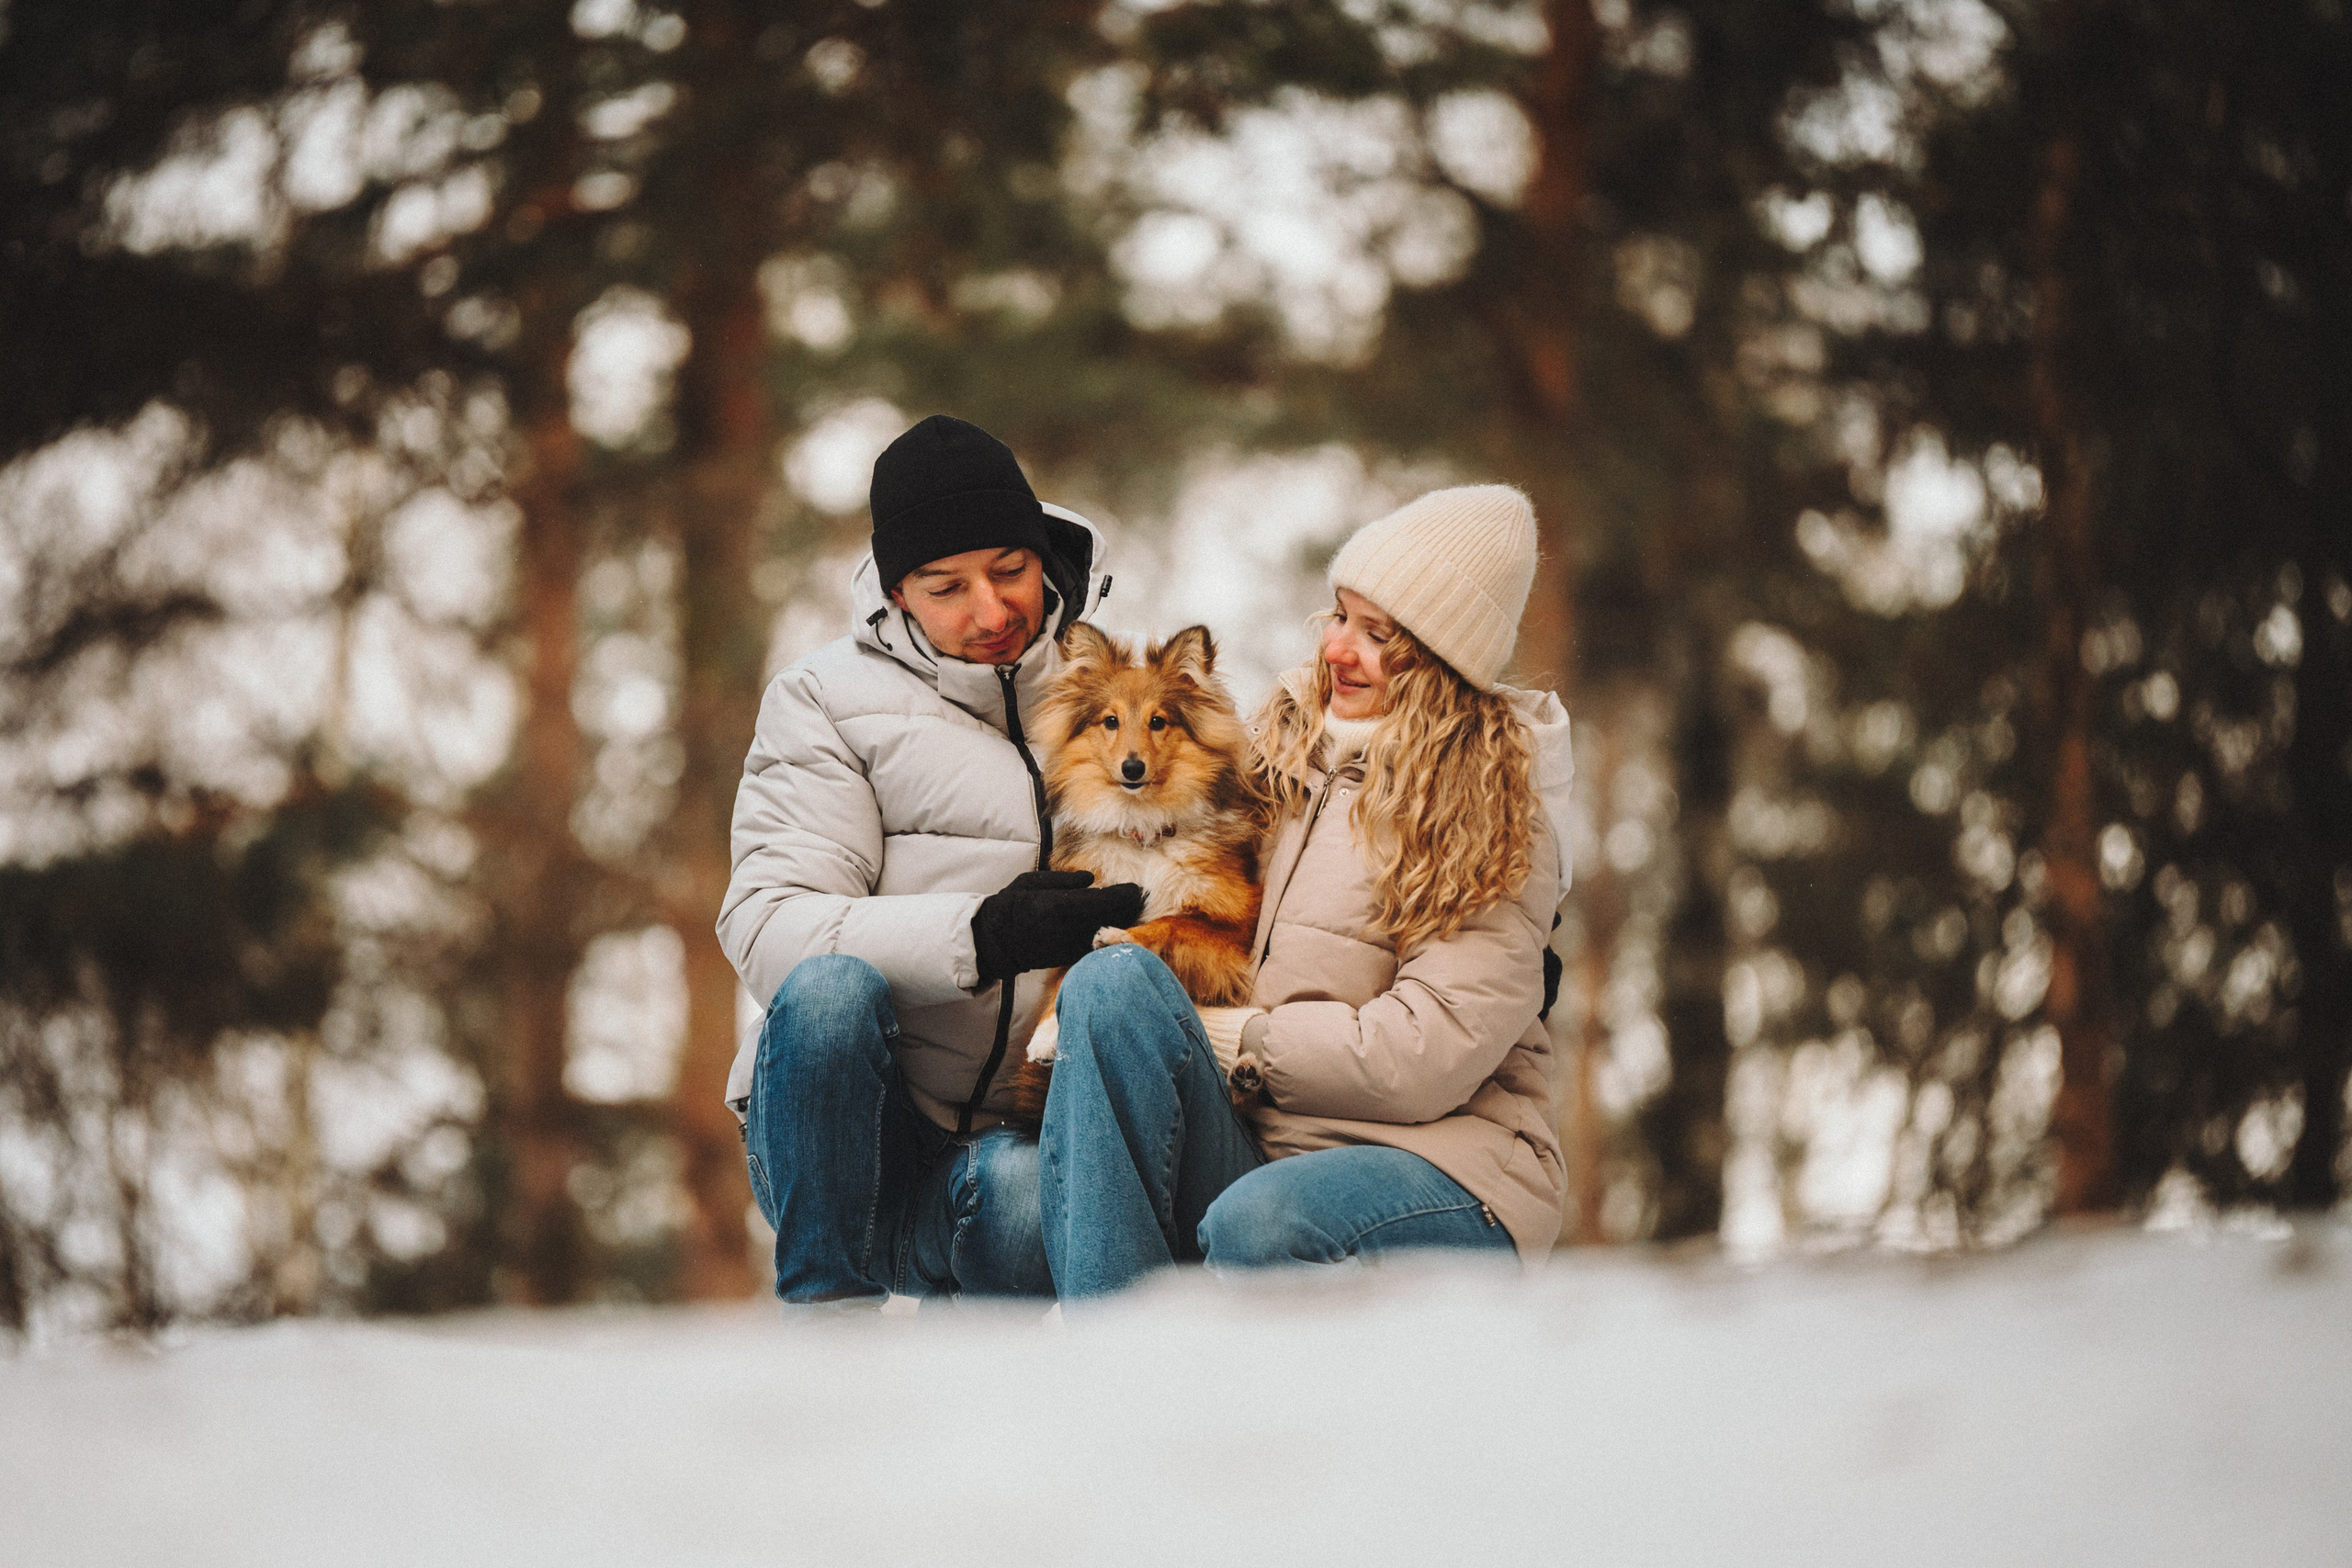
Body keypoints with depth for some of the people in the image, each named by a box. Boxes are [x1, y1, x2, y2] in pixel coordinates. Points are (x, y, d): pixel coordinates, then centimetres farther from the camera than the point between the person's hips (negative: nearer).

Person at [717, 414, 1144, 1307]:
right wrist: (980, 933, -24)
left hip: (1011, 1138, 0)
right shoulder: (827, 699, 5)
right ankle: (825, 1314, -19)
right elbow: (767, 930, -9)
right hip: (829, 1144, 0)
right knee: (831, 985, -34)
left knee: (1025, 1196, -37)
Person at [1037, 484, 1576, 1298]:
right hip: (1246, 1149, 6)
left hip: (1444, 1172, -5)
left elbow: (1422, 1061, -12)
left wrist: (1220, 1040, -10)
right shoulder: (1278, 742, 16)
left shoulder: (1499, 824, -3)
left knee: (1258, 1221, -40)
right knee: (1112, 980, -23)